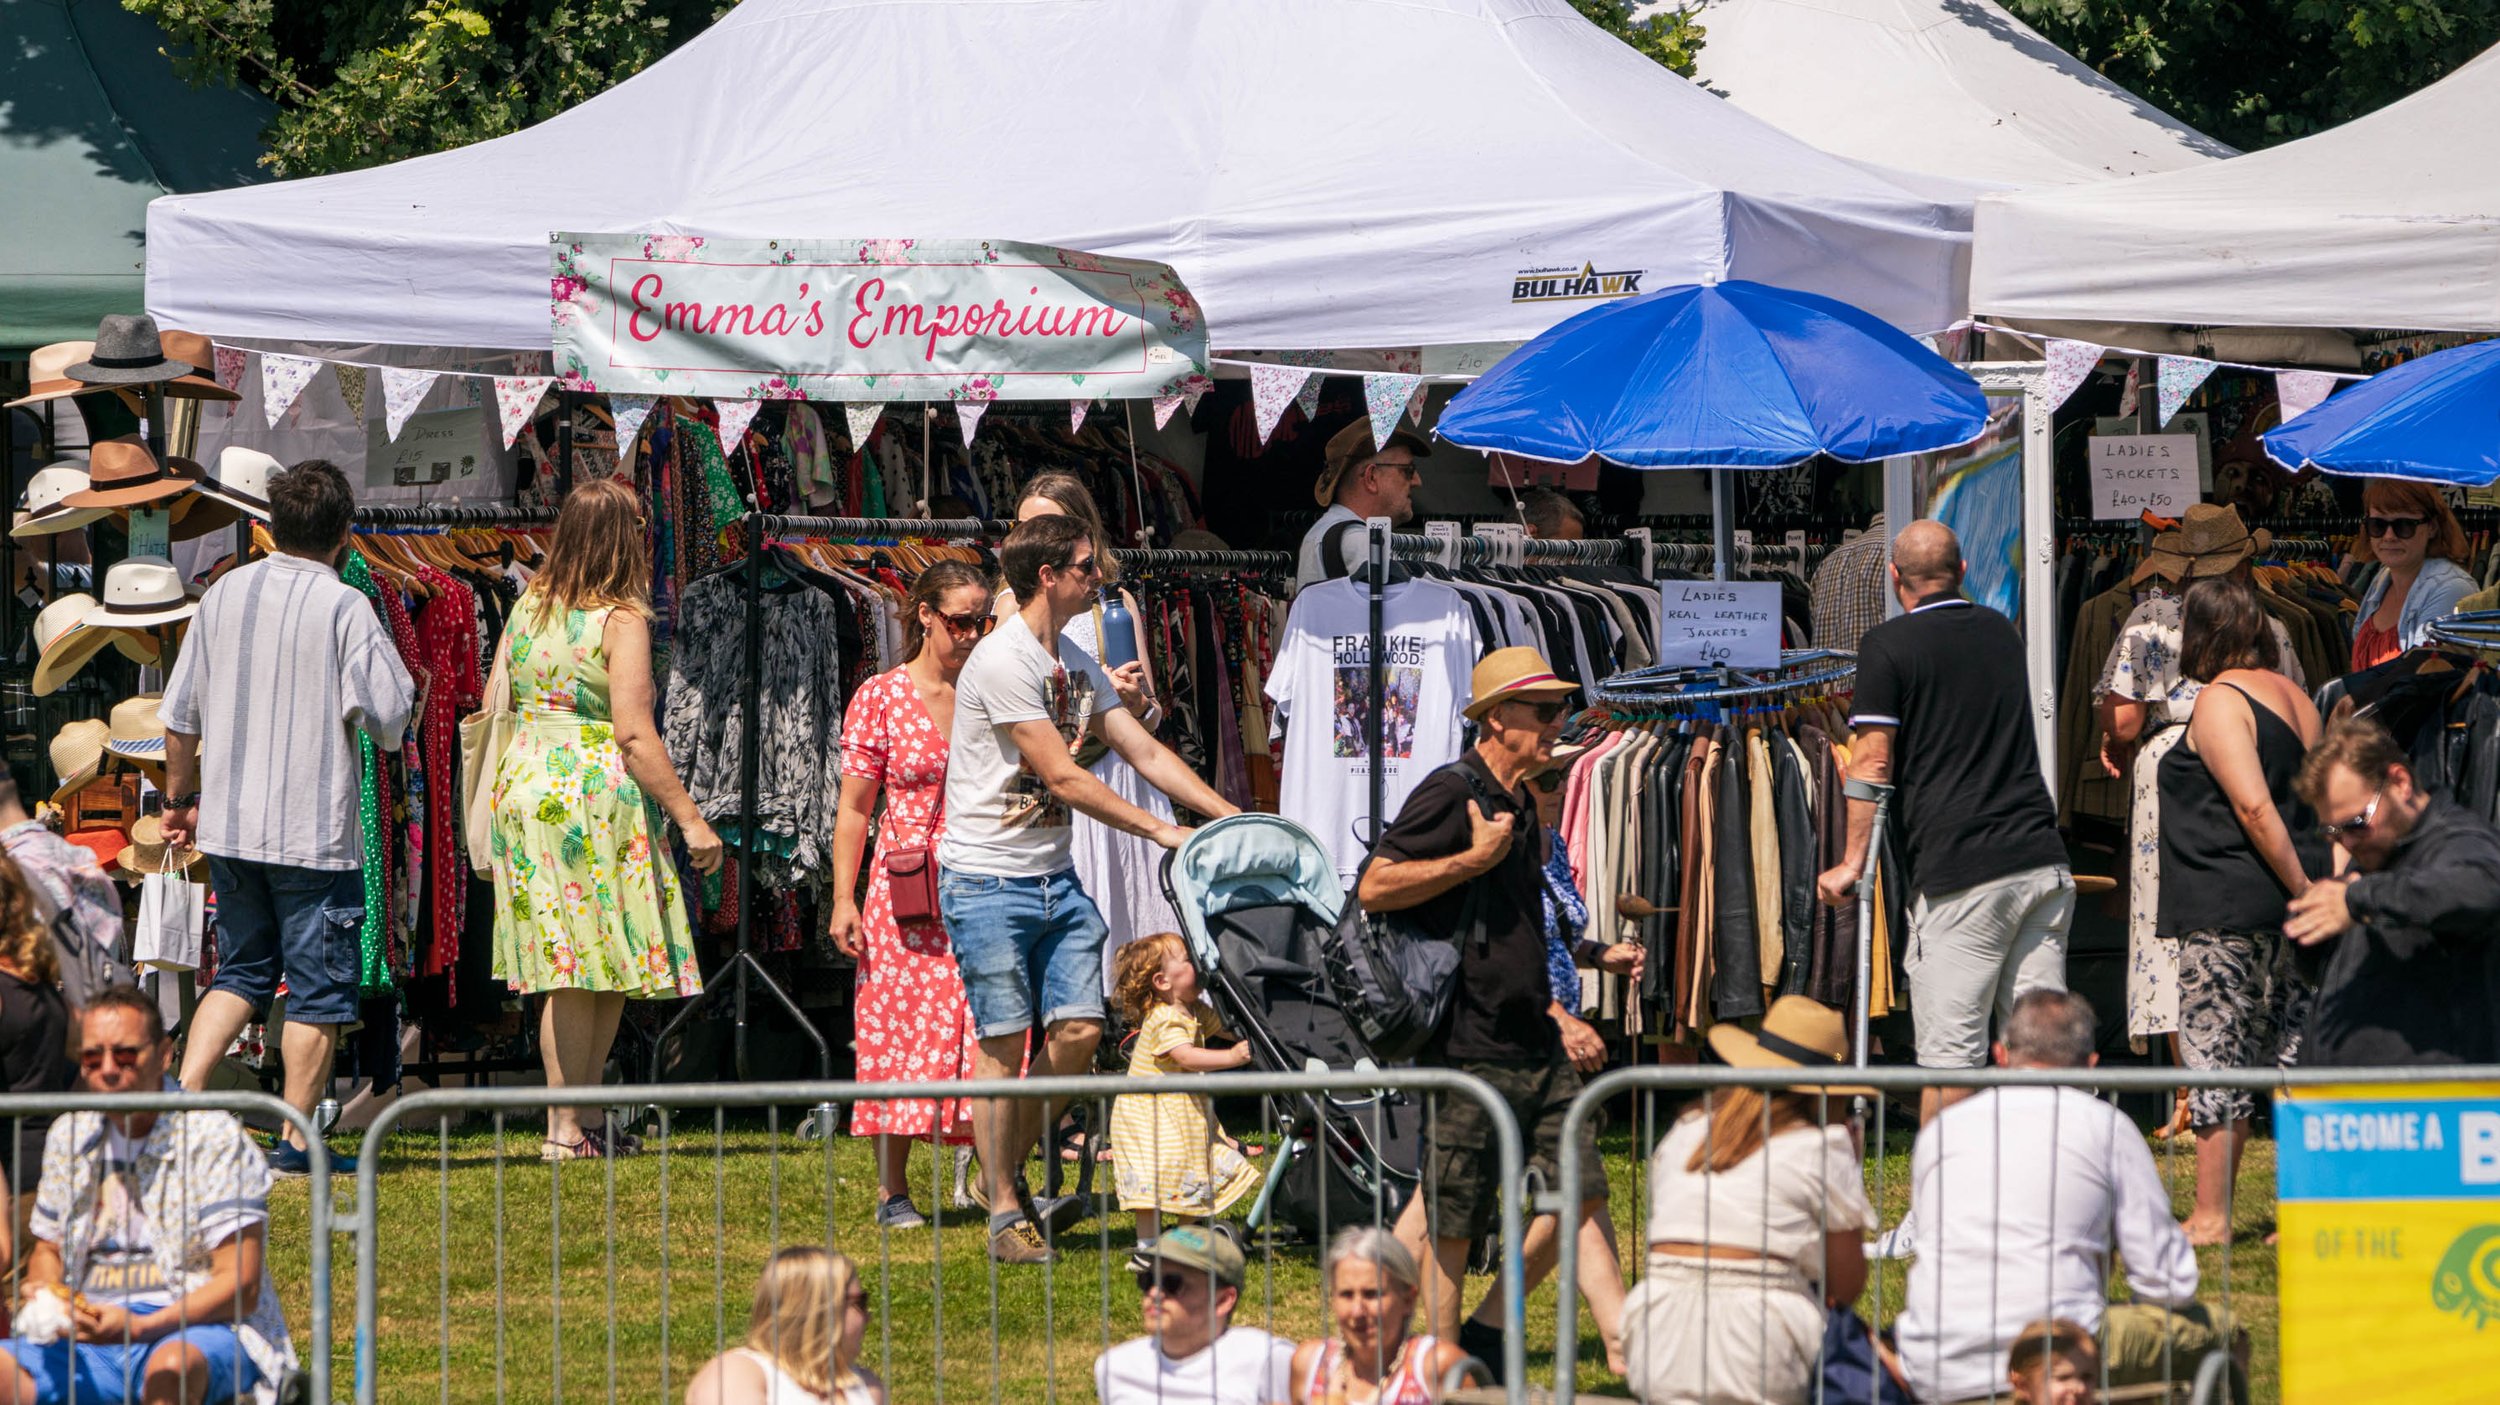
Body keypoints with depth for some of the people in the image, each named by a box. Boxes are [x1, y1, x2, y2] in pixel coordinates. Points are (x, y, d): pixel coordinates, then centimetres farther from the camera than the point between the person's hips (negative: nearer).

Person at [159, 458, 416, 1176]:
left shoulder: (223, 596, 5)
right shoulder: (345, 607, -11)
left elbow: (180, 714, 10)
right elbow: (387, 712, -15)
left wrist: (181, 797, 23)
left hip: (229, 823, 5)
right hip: (315, 831, -5)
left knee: (241, 971, 19)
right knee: (318, 987, 4)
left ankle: (183, 1092, 3)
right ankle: (296, 1140, 4)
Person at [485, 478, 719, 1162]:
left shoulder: (528, 606, 9)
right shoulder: (621, 619, -11)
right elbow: (634, 734, -16)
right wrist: (689, 818, -12)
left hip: (524, 785, 7)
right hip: (593, 791, -7)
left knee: (587, 966, 12)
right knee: (592, 966, -2)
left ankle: (586, 1119, 14)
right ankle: (566, 1126, -2)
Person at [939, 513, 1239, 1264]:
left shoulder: (1076, 665, 12)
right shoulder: (1005, 662, -16)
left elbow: (1145, 752, 13)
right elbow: (1064, 778, -18)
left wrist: (1234, 818, 4)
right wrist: (1160, 830, -14)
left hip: (1054, 877, 8)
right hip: (988, 881, -8)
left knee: (1078, 1029, -1)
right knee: (1004, 1043, -6)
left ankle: (1008, 1170, 15)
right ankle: (1006, 1213, 0)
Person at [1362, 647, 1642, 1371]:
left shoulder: (1519, 804, 17)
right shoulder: (1451, 794, -11)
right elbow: (1375, 887, -20)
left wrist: (1595, 956, 26)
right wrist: (1477, 857, -20)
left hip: (1532, 1038, 9)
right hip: (1466, 1043, -9)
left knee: (1581, 1188, 3)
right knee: (1450, 1217, -1)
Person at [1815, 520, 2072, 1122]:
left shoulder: (1888, 645, -2)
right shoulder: (2000, 632, 17)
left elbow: (1873, 763, -6)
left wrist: (1853, 863, 1)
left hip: (1960, 873, -6)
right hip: (2043, 859, 6)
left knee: (1950, 1052, -3)